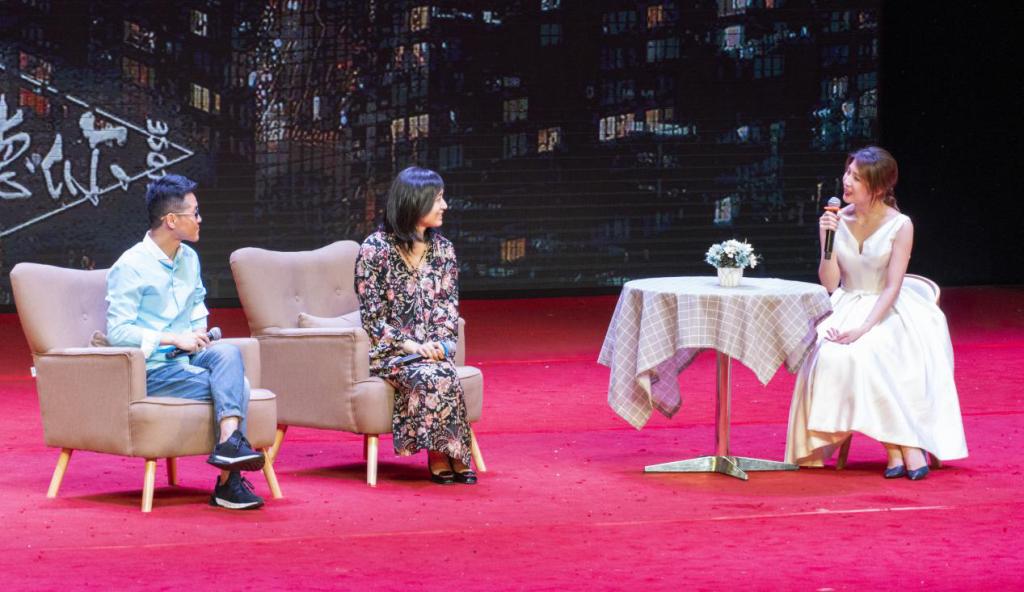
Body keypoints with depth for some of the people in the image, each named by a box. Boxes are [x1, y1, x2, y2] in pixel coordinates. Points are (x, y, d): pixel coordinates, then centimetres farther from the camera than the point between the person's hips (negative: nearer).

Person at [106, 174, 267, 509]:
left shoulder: (189, 258, 15)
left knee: (228, 354, -28)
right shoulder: (131, 267, -9)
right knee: (236, 386, -26)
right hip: (152, 369, -6)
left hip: (185, 358, 6)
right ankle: (228, 482, -28)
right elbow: (117, 332, -14)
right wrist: (173, 339, -18)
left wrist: (198, 336, 10)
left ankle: (229, 442, -39)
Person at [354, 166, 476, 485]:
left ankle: (442, 454, -23)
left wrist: (440, 343, -9)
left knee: (441, 374, -33)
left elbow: (449, 306, 11)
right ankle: (446, 455, -21)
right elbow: (371, 316, -6)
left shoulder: (443, 249, 11)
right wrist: (411, 346, -17)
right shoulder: (375, 249, -4)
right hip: (388, 351, -3)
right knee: (434, 376, -33)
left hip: (431, 351, 3)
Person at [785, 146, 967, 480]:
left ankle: (906, 445, -23)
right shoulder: (836, 221, 2)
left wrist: (863, 328, -25)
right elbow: (829, 283, 1)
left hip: (887, 311, -3)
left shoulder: (899, 226, -8)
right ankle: (898, 448, -26)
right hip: (847, 308, 3)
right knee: (831, 355, -29)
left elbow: (892, 287, -13)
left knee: (863, 353, -34)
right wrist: (828, 241, -13)